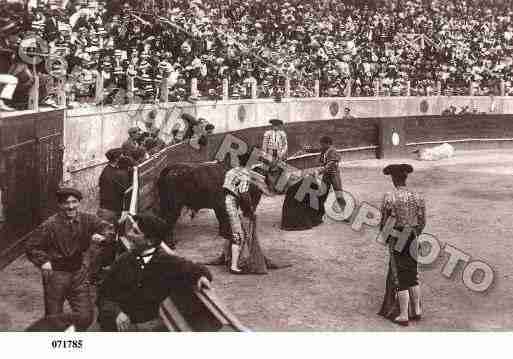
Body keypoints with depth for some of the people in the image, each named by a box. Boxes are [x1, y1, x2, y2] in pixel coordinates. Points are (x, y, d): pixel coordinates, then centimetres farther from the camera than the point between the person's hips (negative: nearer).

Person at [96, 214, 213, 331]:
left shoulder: (169, 263, 0)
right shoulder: (124, 261, 6)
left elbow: (194, 269, 12)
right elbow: (104, 296, 10)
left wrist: (202, 276, -12)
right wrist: (116, 313, -11)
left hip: (150, 325, -3)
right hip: (119, 326, 3)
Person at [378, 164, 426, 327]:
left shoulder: (389, 197, -15)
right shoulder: (417, 197, -4)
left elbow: (384, 221, -8)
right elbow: (422, 222, 2)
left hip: (396, 239, -4)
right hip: (411, 240, 4)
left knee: (400, 278, 5)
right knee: (412, 275, 20)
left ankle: (403, 316, 10)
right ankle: (416, 310, 26)